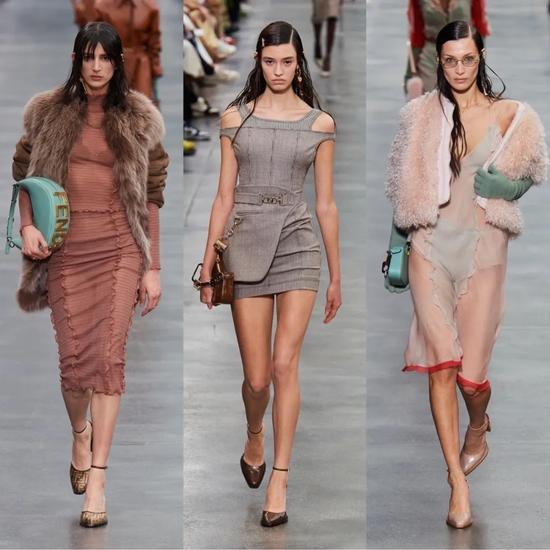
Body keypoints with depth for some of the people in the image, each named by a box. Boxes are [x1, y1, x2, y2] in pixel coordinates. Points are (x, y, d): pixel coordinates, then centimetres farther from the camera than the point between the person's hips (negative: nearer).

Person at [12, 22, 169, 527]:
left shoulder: (139, 120, 4)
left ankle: (97, 479, -13)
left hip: (120, 246, -1)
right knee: (73, 356, -1)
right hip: (66, 245, 1)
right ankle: (81, 433, 33)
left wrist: (153, 267, 3)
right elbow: (23, 172, 14)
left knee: (108, 353, -12)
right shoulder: (49, 112, 6)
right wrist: (27, 225, -3)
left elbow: (152, 197, 5)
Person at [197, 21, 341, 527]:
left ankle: (279, 480, -9)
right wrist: (208, 267, 6)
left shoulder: (319, 123, 5)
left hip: (297, 246, -1)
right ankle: (254, 438, 35)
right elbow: (225, 197, 7)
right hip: (246, 249, 1)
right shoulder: (236, 118, 6)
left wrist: (336, 276, 10)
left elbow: (325, 203, 8)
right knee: (257, 378, 2)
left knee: (284, 364, -15)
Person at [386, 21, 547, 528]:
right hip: (431, 247, 1)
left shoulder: (508, 115, 0)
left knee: (471, 372, -2)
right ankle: (458, 482, -4)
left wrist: (501, 186, -11)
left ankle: (477, 429, 34)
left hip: (483, 248, -1)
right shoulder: (421, 114, 5)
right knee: (441, 363, -9)